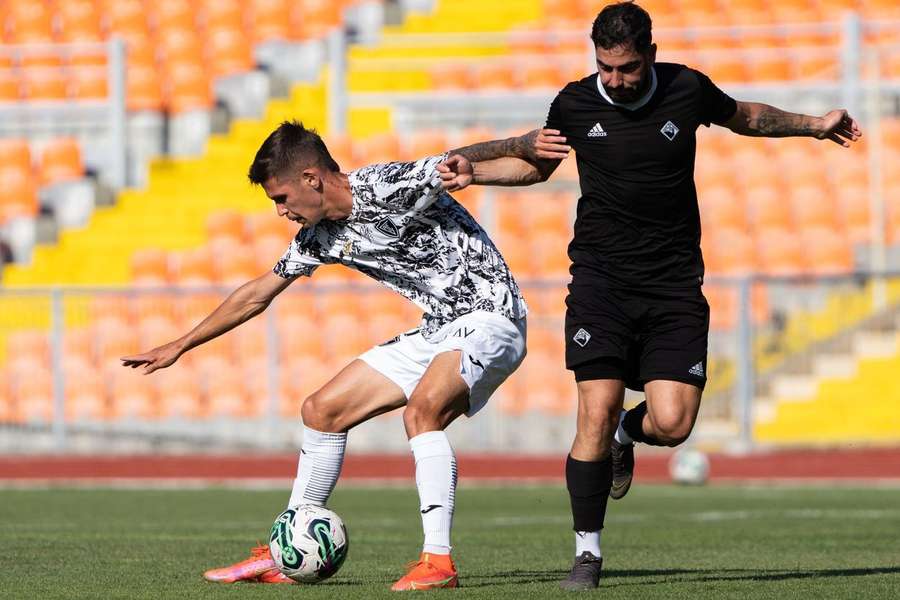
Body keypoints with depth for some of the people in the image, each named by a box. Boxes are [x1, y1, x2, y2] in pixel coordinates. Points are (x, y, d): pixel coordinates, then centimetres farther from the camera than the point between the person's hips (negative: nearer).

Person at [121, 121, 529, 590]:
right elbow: (256, 295, 18)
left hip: (489, 319, -10)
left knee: (421, 411, -34)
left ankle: (438, 560, -32)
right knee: (322, 411, 9)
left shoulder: (388, 188, -19)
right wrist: (180, 346, 23)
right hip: (436, 331, 10)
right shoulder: (320, 236, 7)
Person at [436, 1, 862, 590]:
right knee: (596, 414, -14)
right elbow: (535, 165, 19)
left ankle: (626, 432, 26)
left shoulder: (687, 89, -2)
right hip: (601, 276, -1)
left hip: (674, 284, 1)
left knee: (672, 425, -12)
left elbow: (744, 115, 21)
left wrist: (814, 125, 16)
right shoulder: (576, 103, -1)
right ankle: (588, 552, 0)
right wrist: (471, 171, 5)